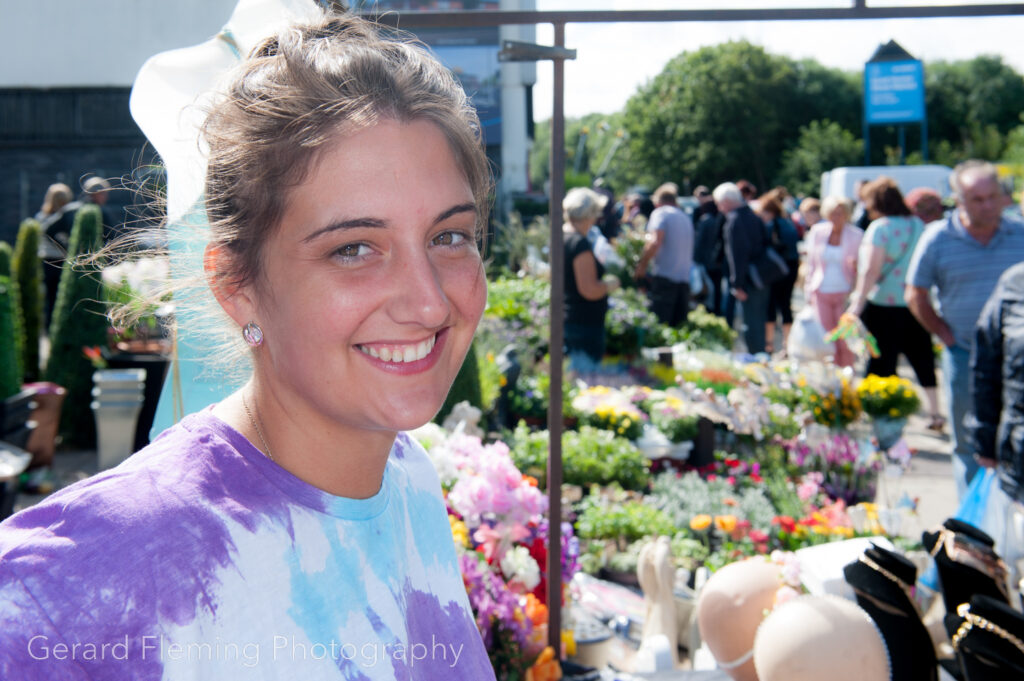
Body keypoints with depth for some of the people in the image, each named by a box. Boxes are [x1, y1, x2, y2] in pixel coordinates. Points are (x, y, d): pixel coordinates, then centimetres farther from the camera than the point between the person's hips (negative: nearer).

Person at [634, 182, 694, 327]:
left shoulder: (660, 213, -1)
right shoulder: (686, 218, 20)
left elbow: (655, 242, -16)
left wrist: (641, 265, -6)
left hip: (664, 276, -7)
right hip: (685, 277, 7)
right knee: (679, 325, 8)